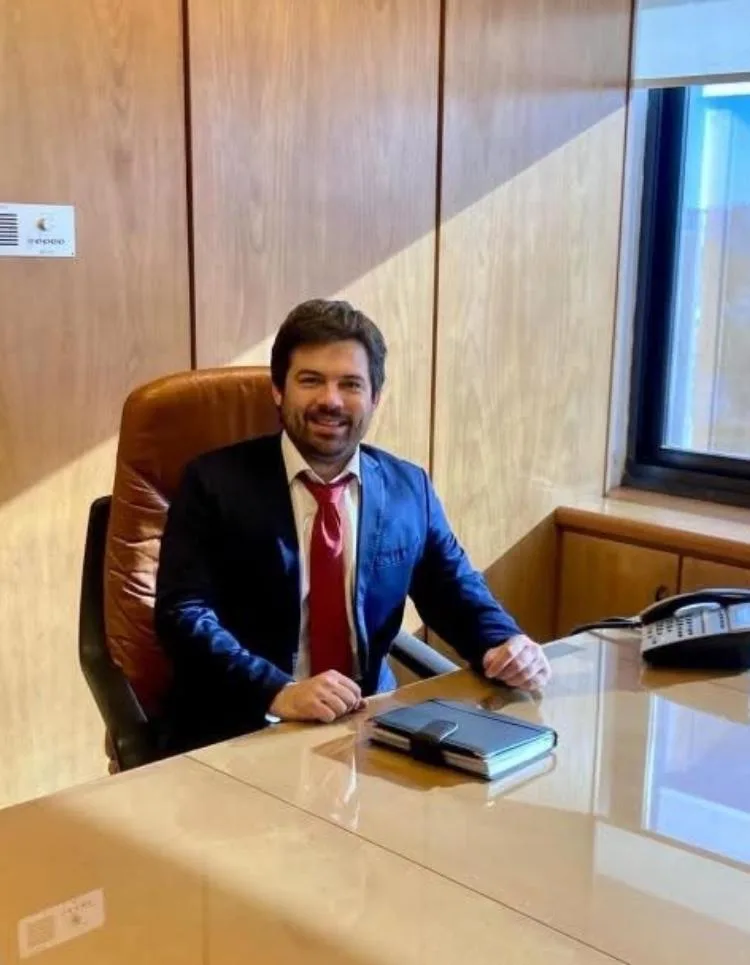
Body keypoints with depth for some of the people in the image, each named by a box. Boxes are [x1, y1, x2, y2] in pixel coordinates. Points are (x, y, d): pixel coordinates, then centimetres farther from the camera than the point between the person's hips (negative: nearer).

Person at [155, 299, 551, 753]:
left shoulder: (409, 488, 7)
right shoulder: (216, 481, -4)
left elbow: (456, 591, 16)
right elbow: (183, 613, -12)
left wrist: (507, 644, -6)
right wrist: (279, 692, -27)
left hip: (368, 726, 4)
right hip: (240, 733, -3)